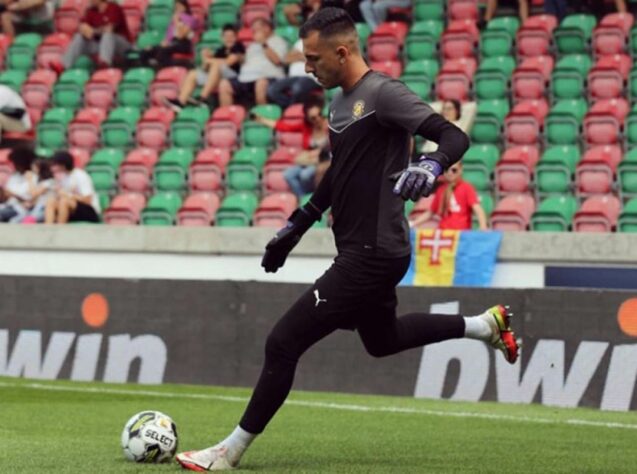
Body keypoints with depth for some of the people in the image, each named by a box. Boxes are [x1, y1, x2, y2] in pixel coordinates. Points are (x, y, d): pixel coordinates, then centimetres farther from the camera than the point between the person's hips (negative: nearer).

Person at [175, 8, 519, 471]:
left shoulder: (383, 93, -16)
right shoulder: (341, 102, 12)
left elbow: (455, 137, -22)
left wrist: (430, 167, -42)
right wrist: (296, 227, 29)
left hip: (373, 254, -10)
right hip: (363, 249, 10)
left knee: (283, 343, -9)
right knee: (380, 339, 30)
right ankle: (485, 325, 38)